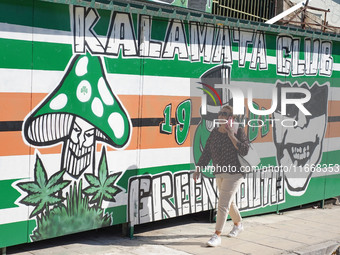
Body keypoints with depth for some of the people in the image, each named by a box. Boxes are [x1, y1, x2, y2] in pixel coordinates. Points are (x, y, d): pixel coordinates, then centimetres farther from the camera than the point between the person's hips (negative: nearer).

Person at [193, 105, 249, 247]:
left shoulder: (238, 132, -10)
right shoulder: (214, 132, 5)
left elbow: (244, 151, -21)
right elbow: (206, 153, 6)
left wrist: (232, 136, -24)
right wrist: (198, 169, 0)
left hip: (234, 173, -7)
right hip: (220, 174, 7)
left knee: (223, 204, -12)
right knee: (228, 202, 21)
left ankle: (217, 236, -9)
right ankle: (238, 225, 45)